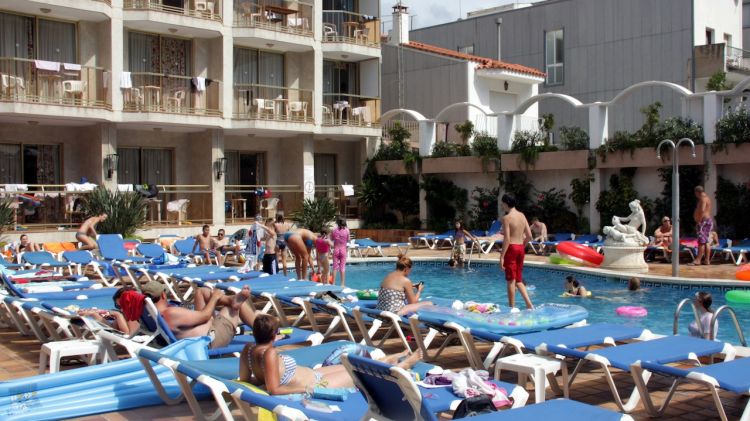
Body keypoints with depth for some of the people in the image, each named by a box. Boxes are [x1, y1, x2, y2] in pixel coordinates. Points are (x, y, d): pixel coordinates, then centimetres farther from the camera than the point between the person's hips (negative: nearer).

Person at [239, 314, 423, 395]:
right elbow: (274, 389, -34)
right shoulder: (270, 353, -32)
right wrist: (304, 389, -24)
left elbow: (245, 379, 3)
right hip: (315, 385, -9)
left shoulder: (248, 349, -8)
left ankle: (387, 361, 51)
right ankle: (402, 365, 37)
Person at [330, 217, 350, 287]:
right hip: (343, 249, 0)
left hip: (336, 249, 1)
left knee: (335, 267, 7)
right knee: (342, 267, 4)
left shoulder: (334, 230, -5)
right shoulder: (346, 230, -7)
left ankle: (333, 283, 7)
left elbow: (331, 239, 4)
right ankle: (342, 284, 4)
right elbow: (348, 240, 0)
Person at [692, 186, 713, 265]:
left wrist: (699, 220, -20)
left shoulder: (703, 198, -12)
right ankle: (707, 260, 8)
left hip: (704, 221, -10)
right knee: (706, 242, 8)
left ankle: (698, 260, -12)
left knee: (702, 241, -10)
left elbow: (702, 210, -23)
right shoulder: (707, 198, 20)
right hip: (708, 221, 10)